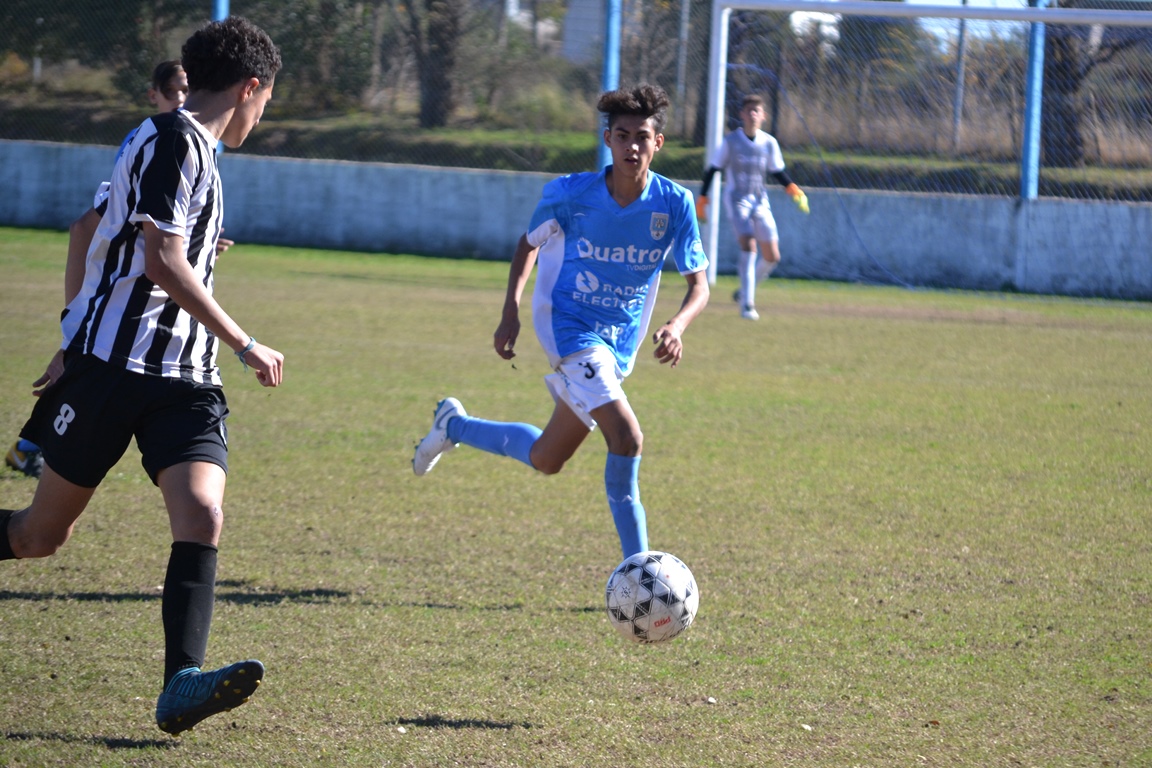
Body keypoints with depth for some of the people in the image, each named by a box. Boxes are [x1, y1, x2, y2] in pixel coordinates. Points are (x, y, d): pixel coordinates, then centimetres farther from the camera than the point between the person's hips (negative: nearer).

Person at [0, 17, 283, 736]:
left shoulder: (192, 149, 19)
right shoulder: (173, 140, -10)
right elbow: (163, 265, -18)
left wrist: (74, 345, 33)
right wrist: (246, 345, -12)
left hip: (183, 378, 8)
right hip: (114, 364, -8)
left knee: (202, 517, -16)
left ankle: (182, 685, -25)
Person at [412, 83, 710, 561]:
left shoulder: (674, 204, -10)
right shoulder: (569, 194, -13)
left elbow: (698, 284, -5)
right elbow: (529, 243, 6)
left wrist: (676, 326, -26)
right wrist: (510, 313, -5)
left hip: (620, 343, 5)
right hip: (568, 327, -4)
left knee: (545, 461, 15)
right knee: (627, 438, -25)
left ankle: (454, 425, 42)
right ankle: (638, 569, -15)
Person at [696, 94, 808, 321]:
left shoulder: (769, 143, 3)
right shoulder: (730, 141, -4)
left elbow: (777, 172, 13)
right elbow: (713, 170, 4)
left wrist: (793, 189, -4)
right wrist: (702, 199, 3)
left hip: (760, 202, 4)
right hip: (736, 200, -4)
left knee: (772, 257, 0)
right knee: (749, 246, -23)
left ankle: (745, 291, 25)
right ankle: (747, 304, -21)